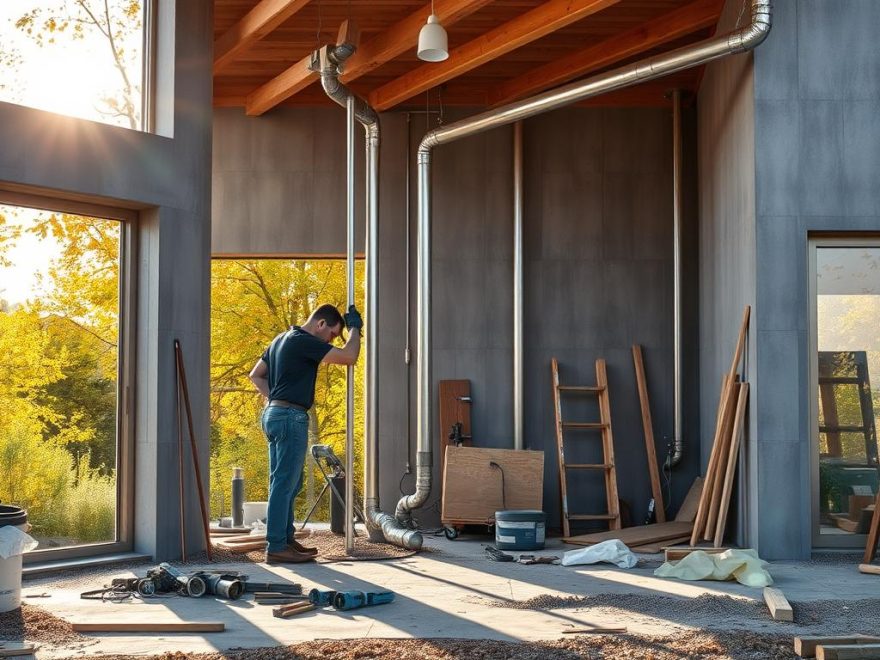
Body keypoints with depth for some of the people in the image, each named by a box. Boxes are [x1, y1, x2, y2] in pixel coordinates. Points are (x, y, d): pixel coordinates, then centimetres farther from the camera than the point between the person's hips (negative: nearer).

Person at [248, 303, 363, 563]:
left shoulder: (282, 339, 18)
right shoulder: (304, 341, -13)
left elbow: (255, 375, 23)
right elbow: (348, 356, -16)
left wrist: (274, 398, 14)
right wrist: (355, 327, -2)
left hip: (273, 413, 10)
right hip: (291, 417, -10)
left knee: (286, 483, 14)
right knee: (284, 483, -9)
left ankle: (286, 539, 20)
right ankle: (276, 547, -8)